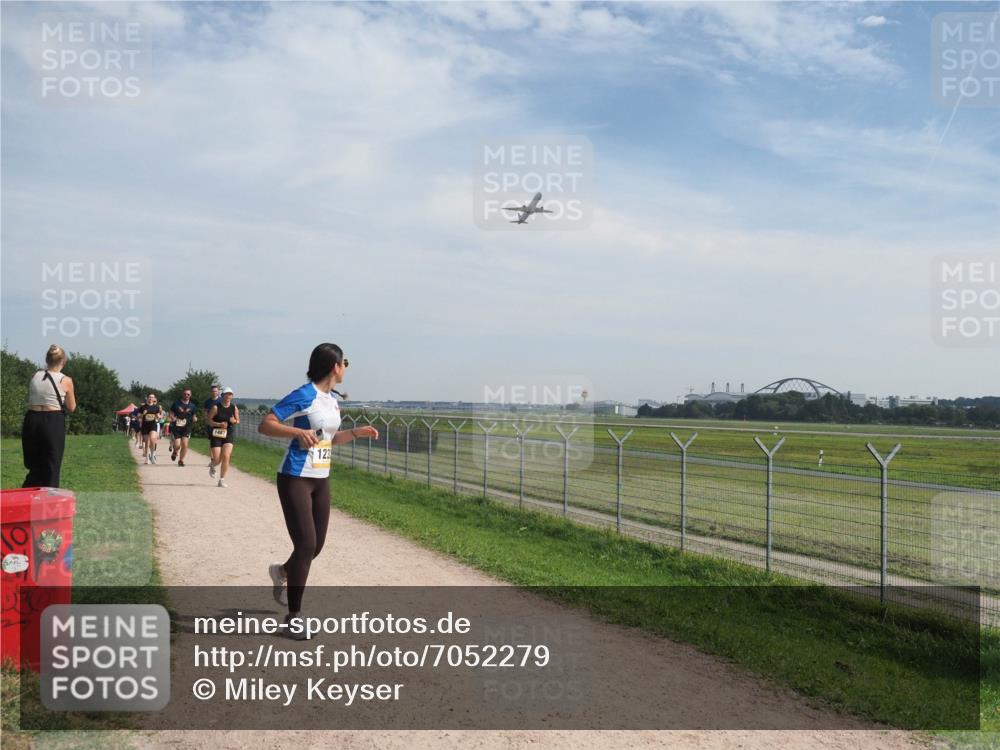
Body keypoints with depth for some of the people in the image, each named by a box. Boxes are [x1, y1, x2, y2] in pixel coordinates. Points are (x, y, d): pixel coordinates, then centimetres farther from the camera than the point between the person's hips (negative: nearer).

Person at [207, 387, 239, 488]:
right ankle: (212, 465, 37)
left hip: (229, 434, 2)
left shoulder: (234, 408, 2)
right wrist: (219, 424, -19)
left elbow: (238, 421, 12)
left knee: (226, 456, -12)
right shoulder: (216, 407, -7)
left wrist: (234, 421, -12)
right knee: (217, 459, -3)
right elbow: (209, 420, -4)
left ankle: (222, 480, 0)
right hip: (217, 434, -2)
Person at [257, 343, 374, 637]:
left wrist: (355, 433, 8)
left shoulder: (333, 401, 11)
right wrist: (299, 431, -29)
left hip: (321, 480, 8)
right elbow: (265, 425, -16)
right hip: (296, 479, -8)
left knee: (316, 545, 12)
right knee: (306, 545, -10)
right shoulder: (304, 395, -14)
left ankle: (282, 572, 44)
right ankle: (294, 615, 3)